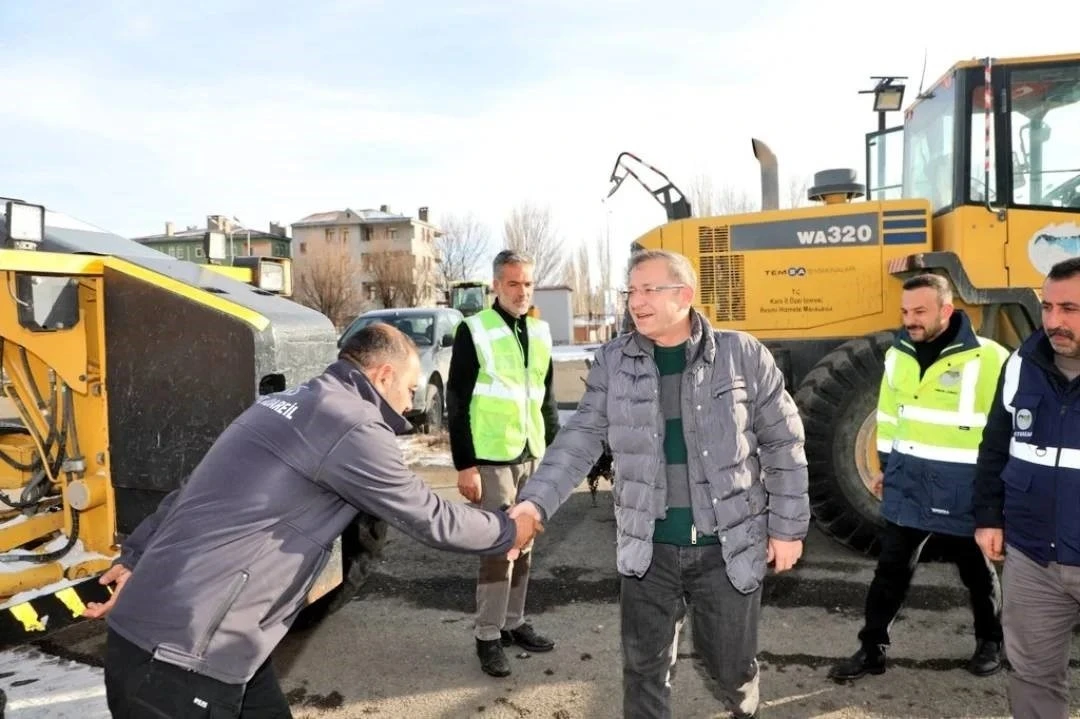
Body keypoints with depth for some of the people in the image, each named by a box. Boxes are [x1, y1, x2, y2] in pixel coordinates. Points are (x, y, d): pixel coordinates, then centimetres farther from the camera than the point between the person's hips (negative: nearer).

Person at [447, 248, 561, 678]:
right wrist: (464, 465, -14)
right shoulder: (474, 331, -7)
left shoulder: (540, 332, 10)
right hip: (493, 459, -6)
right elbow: (457, 403, -9)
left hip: (533, 456, 6)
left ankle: (514, 623, 27)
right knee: (498, 546, -2)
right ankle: (488, 636, 11)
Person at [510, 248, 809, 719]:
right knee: (644, 668, 12)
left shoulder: (743, 355, -7)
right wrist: (536, 502, -19)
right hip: (647, 549, 1)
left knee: (731, 664, 17)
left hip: (729, 547, -1)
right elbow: (579, 439, -6)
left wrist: (787, 526, -1)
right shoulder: (612, 362, -2)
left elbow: (783, 444, -1)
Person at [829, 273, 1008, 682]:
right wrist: (886, 465, 15)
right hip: (906, 488, 4)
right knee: (890, 571, 9)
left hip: (963, 494, -4)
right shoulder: (899, 355, 2)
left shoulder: (988, 359, -16)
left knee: (977, 574, 18)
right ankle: (872, 648, 20)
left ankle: (990, 642, 42)